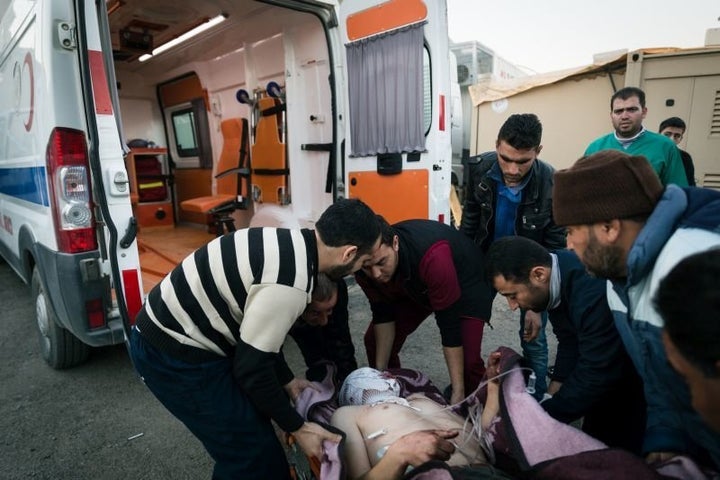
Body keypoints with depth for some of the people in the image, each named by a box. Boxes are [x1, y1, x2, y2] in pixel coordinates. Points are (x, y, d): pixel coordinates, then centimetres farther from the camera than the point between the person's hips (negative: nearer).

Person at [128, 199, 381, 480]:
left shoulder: (290, 244, 0)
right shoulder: (290, 283, -28)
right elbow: (252, 367, -19)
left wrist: (287, 381, 19)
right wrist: (298, 428, -6)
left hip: (173, 331, 9)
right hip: (173, 354, -9)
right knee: (253, 452, 1)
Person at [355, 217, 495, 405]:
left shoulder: (432, 256, -43)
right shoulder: (366, 265, -25)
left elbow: (449, 323, -36)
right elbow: (383, 313, -11)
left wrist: (458, 392, -32)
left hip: (465, 284, -5)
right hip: (415, 287, 5)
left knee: (468, 360, -21)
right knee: (375, 342, -3)